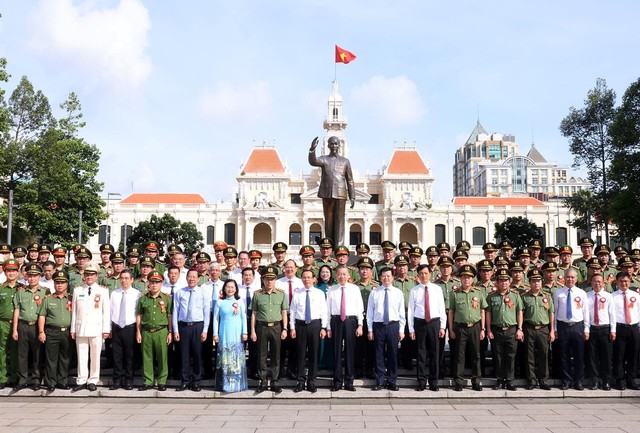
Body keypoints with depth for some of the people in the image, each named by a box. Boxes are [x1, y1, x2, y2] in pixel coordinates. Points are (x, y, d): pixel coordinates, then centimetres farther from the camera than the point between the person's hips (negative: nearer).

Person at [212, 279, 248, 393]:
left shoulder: (240, 302, 4)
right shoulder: (220, 302, 2)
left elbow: (244, 318, 5)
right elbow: (215, 319, 4)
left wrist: (244, 332, 0)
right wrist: (215, 334, 0)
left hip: (237, 333, 1)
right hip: (224, 333, -1)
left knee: (237, 357, 3)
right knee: (224, 358, 1)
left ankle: (237, 383, 12)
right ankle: (224, 384, 8)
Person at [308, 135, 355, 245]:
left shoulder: (345, 161, 12)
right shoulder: (324, 159, 9)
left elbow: (350, 180, 11)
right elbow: (313, 161, -14)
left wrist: (352, 197, 4)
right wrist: (312, 149, -33)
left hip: (340, 194, 0)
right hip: (327, 194, 0)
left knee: (339, 220, -3)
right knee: (328, 220, 4)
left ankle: (339, 246, -4)